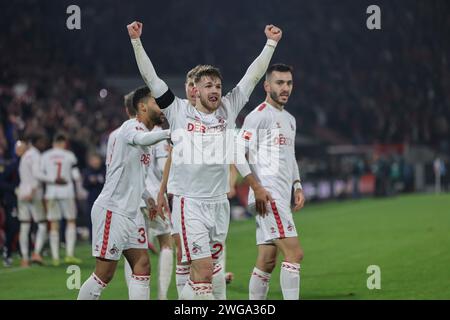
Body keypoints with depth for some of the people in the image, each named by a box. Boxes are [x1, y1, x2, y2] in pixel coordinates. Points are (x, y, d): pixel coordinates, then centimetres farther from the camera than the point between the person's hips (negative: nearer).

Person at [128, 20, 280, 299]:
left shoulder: (228, 110, 9)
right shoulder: (179, 111, 0)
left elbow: (253, 76, 13)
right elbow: (151, 77, -1)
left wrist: (271, 43, 13)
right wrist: (136, 41, -6)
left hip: (220, 203, 4)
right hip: (190, 202, -4)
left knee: (209, 272, 7)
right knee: (203, 271, -13)